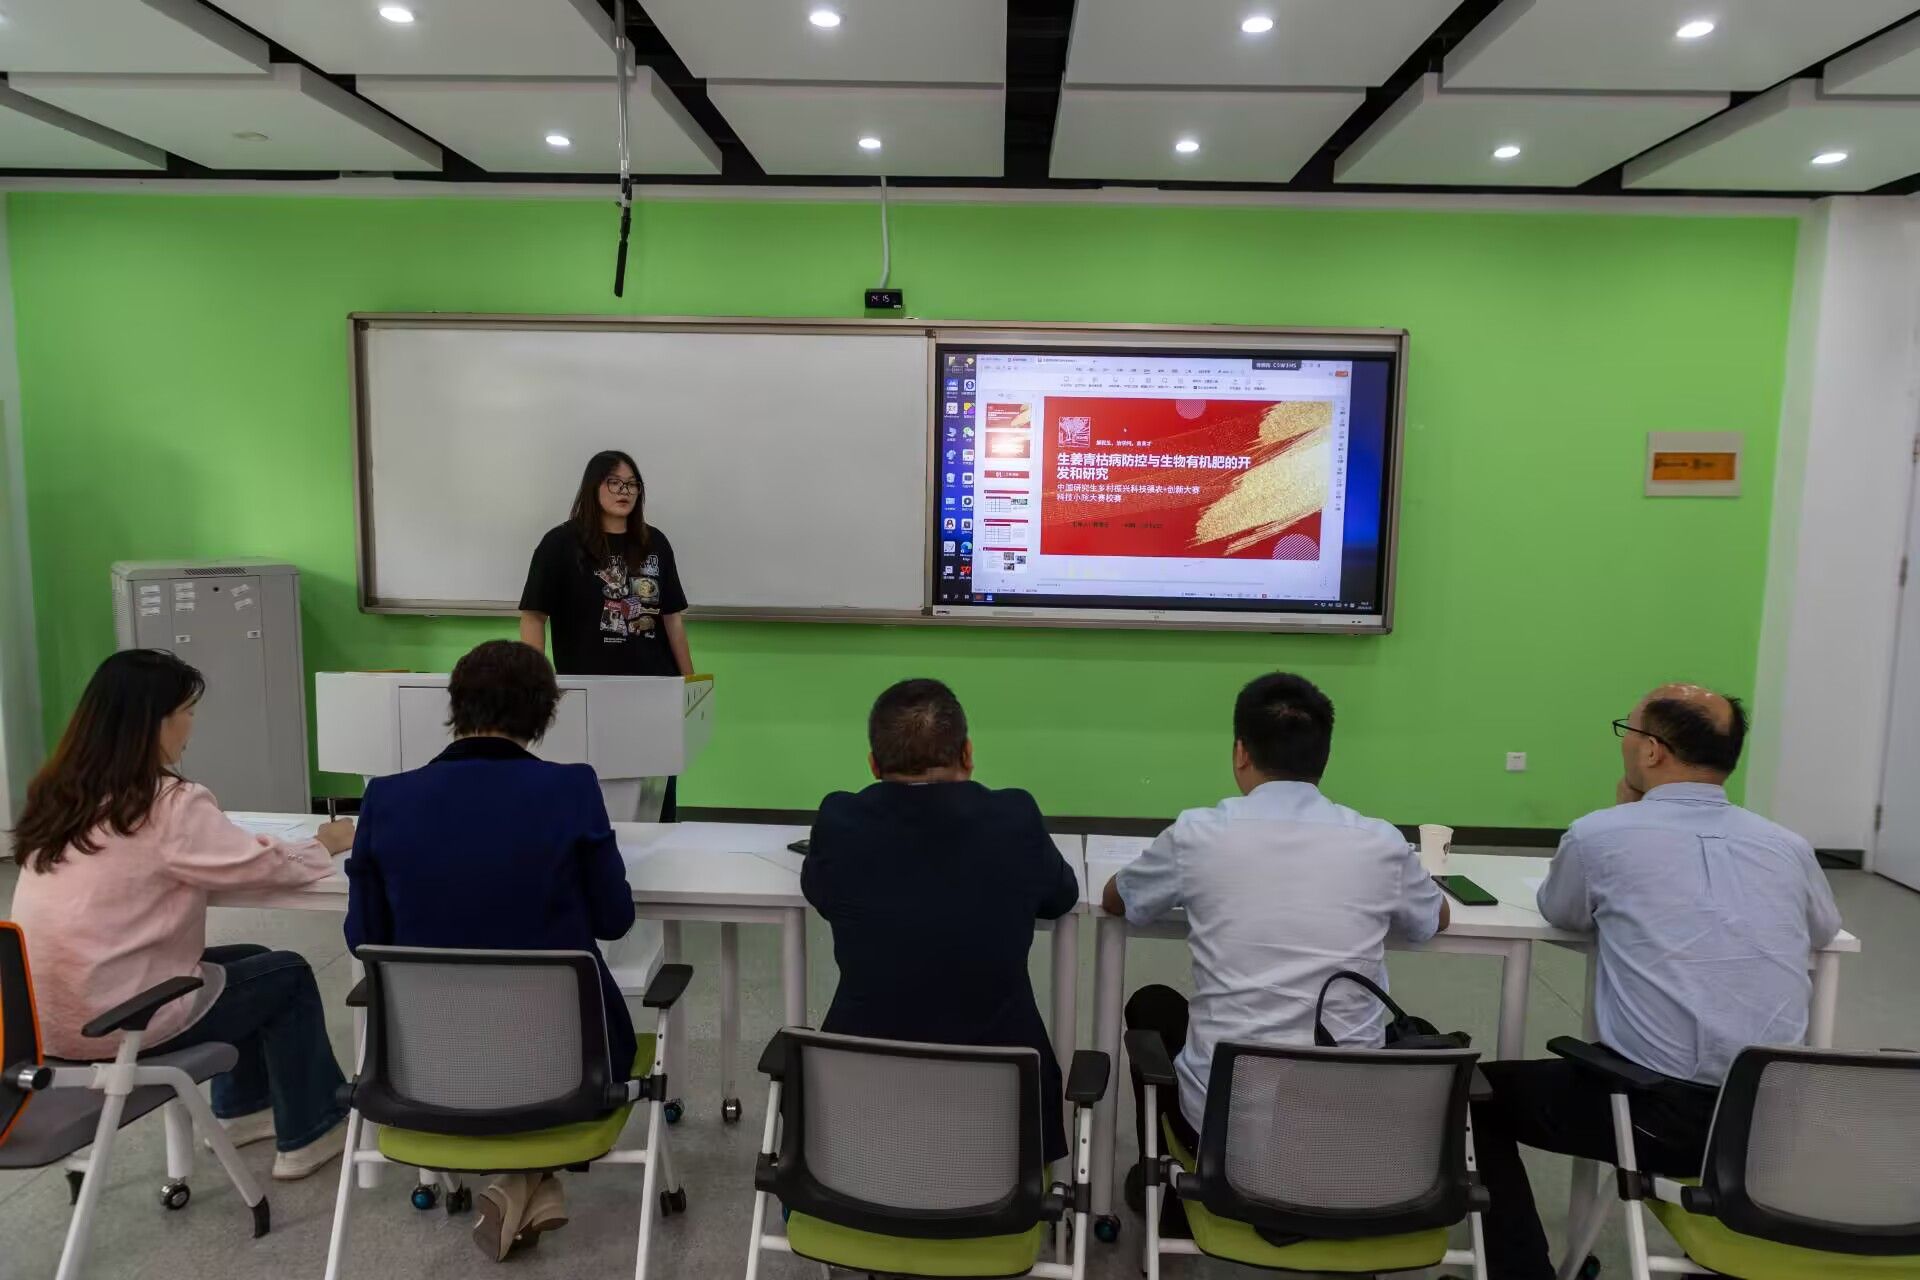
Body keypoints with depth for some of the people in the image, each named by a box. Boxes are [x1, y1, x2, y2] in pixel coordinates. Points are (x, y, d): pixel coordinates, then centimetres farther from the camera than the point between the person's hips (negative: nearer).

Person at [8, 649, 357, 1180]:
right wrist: (327, 844, 7)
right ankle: (308, 1133, 23)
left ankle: (241, 1109, 38)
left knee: (248, 962, 23)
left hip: (51, 1012, 8)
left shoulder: (59, 792, 3)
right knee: (288, 975, 11)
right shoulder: (168, 805, -21)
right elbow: (267, 864, -12)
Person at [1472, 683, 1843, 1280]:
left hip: (1658, 1114, -5)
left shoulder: (1599, 834, -7)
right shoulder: (1787, 846, 5)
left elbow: (1558, 912, 14)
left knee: (1485, 1091, 18)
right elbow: (1824, 932, 27)